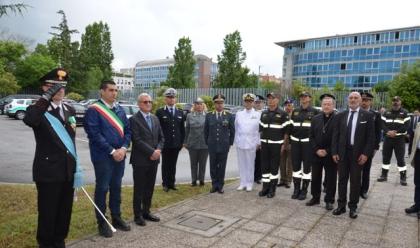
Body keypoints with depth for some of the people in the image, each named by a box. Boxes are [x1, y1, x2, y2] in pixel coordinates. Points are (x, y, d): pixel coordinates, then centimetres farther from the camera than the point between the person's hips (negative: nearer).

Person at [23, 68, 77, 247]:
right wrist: (47, 97, -33)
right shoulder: (38, 110, -9)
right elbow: (29, 120, -35)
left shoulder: (70, 110, 9)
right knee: (47, 212, 9)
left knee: (65, 211, 17)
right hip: (48, 171, -5)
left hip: (68, 170, 6)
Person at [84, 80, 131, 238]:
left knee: (116, 187, 16)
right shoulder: (94, 110, -11)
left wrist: (123, 148, -6)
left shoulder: (120, 109, 9)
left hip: (120, 155, 6)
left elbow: (127, 130, 9)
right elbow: (94, 134, -17)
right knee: (102, 188, 5)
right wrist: (112, 151, -17)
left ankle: (116, 218, 30)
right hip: (102, 156, -6)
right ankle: (101, 223, 20)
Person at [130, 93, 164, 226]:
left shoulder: (155, 118, 12)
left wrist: (158, 150, -6)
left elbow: (161, 137, 12)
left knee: (150, 188, 14)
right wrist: (152, 152, -18)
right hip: (140, 160, -6)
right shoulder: (134, 119, -9)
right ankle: (138, 215, 18)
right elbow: (137, 140, -17)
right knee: (139, 189, 5)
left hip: (154, 159, 6)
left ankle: (146, 212, 27)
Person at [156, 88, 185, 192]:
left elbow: (182, 129, 11)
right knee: (165, 164, 6)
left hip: (176, 144, 3)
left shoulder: (180, 112, 10)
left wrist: (182, 142, 6)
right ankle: (165, 184, 16)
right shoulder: (160, 112, -2)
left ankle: (172, 183, 20)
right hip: (165, 144, -3)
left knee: (173, 165, 10)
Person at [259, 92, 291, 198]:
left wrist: (284, 144, -9)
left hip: (276, 144, -4)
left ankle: (272, 189, 13)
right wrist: (260, 141, 11)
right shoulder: (264, 114, 12)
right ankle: (265, 187, 18)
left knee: (274, 167, 2)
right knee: (264, 166, 7)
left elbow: (286, 131, -5)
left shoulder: (283, 114, -4)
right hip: (264, 144, 5)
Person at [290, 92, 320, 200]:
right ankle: (296, 189, 18)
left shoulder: (315, 112, -2)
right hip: (295, 142, 4)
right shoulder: (295, 111, 11)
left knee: (307, 166, 3)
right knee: (295, 166, 7)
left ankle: (304, 190, 13)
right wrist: (290, 140, 11)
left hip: (308, 142, -4)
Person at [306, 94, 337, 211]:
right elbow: (311, 136, 7)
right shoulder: (315, 118, 7)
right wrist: (316, 150, -6)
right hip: (316, 154, 4)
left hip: (331, 155, -4)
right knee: (315, 177, 12)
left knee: (330, 179, 7)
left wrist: (327, 151, -13)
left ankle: (329, 200, 20)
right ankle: (315, 197, 26)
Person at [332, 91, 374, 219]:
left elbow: (371, 136, -3)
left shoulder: (367, 116, -1)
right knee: (342, 179, 9)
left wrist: (366, 153, -11)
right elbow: (335, 135, 5)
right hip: (342, 152, 2)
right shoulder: (340, 115, 5)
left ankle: (353, 207, 18)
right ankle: (341, 205, 19)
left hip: (358, 153, -2)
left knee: (355, 181, 7)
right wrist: (334, 152, -2)